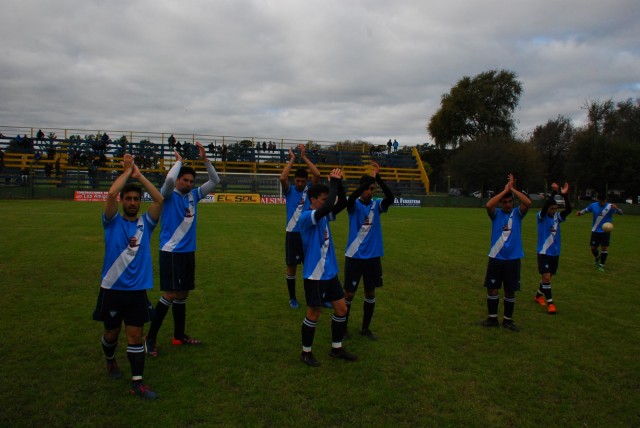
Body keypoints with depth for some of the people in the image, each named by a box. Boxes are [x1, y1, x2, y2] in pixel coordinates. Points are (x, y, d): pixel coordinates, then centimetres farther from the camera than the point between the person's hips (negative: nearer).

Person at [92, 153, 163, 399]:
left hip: (138, 290, 1)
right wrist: (127, 170, -8)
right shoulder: (112, 222, -2)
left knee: (135, 335, 2)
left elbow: (160, 199, -12)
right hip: (112, 289, 0)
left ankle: (137, 383, 8)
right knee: (111, 333, 16)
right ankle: (110, 361, 47)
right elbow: (111, 193, -19)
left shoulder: (145, 223, 2)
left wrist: (139, 175, -8)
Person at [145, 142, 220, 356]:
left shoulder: (194, 195, 8)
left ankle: (179, 336, 24)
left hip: (189, 251, 6)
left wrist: (205, 159, -5)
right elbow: (169, 179, -29)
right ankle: (150, 338, 2)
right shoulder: (169, 194, -7)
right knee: (170, 295, -10)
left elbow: (215, 181, 5)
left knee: (182, 295, 13)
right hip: (171, 252, -6)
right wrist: (179, 160, -13)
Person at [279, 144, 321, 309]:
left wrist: (304, 157, -10)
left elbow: (317, 175, -13)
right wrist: (292, 160, -13)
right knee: (292, 266, 6)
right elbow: (282, 178, -20)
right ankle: (292, 298, 20)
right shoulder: (289, 190, 0)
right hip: (293, 233, -1)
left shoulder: (309, 189, 3)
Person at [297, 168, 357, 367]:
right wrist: (335, 183, -25)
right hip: (314, 275, -8)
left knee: (341, 309, 12)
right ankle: (306, 352, 22)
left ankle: (336, 348, 28)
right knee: (313, 314, 4)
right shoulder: (306, 217, -18)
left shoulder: (324, 216, 7)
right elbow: (327, 207, -34)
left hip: (330, 272, 8)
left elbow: (342, 203, 4)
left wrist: (339, 184, -11)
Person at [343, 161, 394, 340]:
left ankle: (365, 328, 28)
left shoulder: (377, 205, 1)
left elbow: (390, 198, -20)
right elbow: (350, 198, -31)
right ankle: (343, 327, 23)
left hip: (373, 256, 3)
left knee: (370, 293, 12)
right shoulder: (354, 205, -6)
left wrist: (378, 177, -30)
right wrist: (369, 178, -37)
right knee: (349, 294, 4)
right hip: (354, 256, -3)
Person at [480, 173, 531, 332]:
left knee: (510, 291, 8)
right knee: (492, 289, 5)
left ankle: (508, 320, 22)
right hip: (496, 258, 0)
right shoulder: (496, 214, -1)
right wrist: (505, 190, -18)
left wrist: (513, 189, -14)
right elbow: (488, 205, -23)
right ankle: (493, 318, 20)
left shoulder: (517, 213, 1)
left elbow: (528, 202, -19)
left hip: (513, 259, 0)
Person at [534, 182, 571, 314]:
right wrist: (553, 193, -39)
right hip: (544, 252, -5)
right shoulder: (541, 217, -10)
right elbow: (544, 207, -30)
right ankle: (550, 303, -2)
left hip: (555, 252, 5)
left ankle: (539, 295, 35)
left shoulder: (557, 217, 1)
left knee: (548, 277, 15)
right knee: (546, 277, -11)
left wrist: (565, 195, -29)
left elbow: (568, 210, -15)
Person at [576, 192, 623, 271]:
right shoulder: (593, 205, -6)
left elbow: (620, 213, -21)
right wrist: (580, 212, -11)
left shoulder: (610, 206, -13)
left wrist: (616, 208, -44)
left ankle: (601, 265, 8)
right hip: (595, 231, 2)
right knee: (593, 248, 5)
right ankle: (597, 258, 37)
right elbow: (586, 210, 11)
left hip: (606, 231, -2)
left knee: (604, 248, -5)